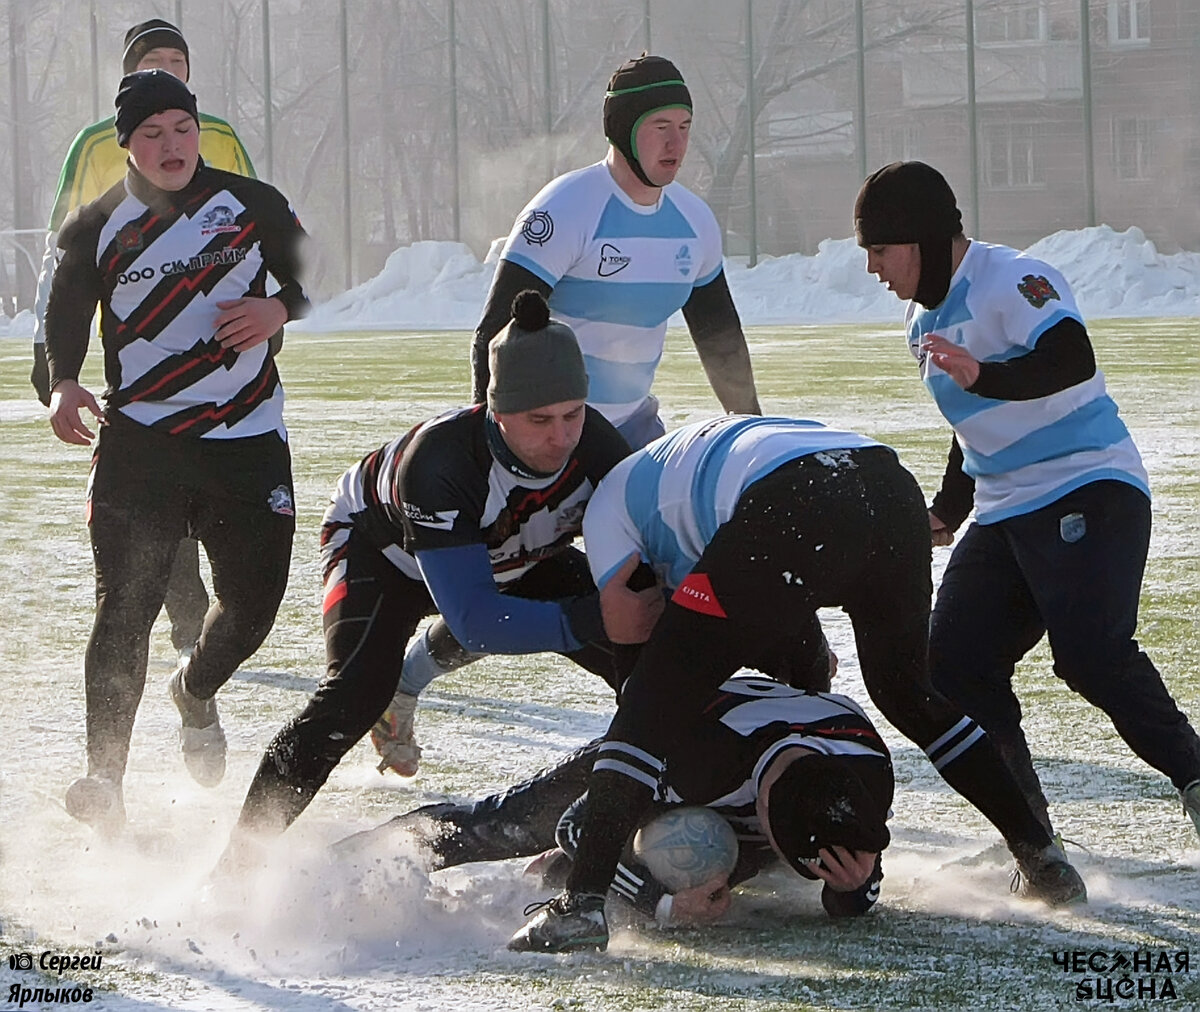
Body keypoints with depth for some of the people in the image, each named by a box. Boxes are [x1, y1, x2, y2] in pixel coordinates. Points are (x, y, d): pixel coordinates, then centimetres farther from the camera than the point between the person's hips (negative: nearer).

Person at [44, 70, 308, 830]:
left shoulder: (251, 205, 2)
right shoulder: (97, 229, 0)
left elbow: (307, 275, 13)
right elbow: (67, 315, 7)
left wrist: (277, 309, -9)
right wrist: (64, 384, -12)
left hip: (248, 438, 1)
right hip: (140, 440, -1)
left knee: (254, 601, 0)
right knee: (127, 604, -13)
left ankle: (196, 694, 34)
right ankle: (106, 775, -7)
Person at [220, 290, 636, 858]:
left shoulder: (595, 445, -30)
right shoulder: (438, 460, -44)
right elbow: (472, 618, -47)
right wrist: (583, 620, -58)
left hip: (515, 558, 5)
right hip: (383, 544, -5)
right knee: (356, 693, -29)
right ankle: (243, 858, -21)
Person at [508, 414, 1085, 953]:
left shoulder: (608, 501, 27)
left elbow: (626, 627, 18)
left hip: (795, 512, -7)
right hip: (892, 487, 7)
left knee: (658, 700, 4)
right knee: (908, 693, 30)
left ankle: (582, 902, -6)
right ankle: (1042, 858, 30)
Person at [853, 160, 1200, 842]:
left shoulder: (1014, 281, -12)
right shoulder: (927, 320, 17)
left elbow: (1073, 360, -30)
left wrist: (983, 376, -42)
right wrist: (950, 509, 34)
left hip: (1091, 492, -9)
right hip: (1005, 516, 9)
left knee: (1091, 651, -27)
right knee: (955, 664, -2)